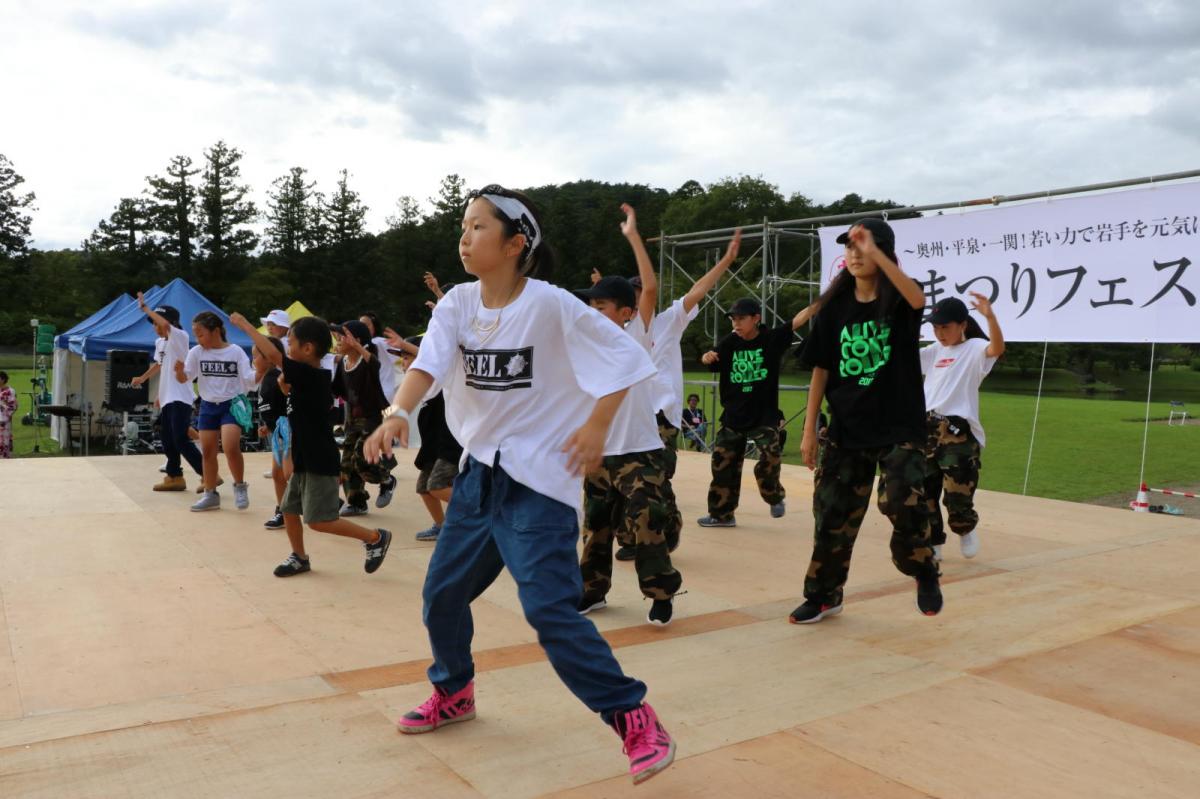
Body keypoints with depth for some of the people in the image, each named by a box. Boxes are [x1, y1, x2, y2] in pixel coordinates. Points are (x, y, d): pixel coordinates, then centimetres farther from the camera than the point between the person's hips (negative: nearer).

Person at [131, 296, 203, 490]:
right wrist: (142, 378, 35)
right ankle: (175, 477, 22)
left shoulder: (180, 337, -10)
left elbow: (166, 325, -30)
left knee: (181, 440, -14)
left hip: (180, 398, -9)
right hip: (167, 398, 9)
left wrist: (144, 308, -19)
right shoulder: (159, 343, 15)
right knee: (167, 440, 12)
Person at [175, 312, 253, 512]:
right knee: (207, 451, 9)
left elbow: (249, 380, -11)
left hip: (232, 405, -4)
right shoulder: (196, 352, -1)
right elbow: (184, 379, -4)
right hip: (208, 406, 4)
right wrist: (179, 370, -25)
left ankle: (240, 486, 2)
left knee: (231, 448, -21)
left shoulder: (236, 352, -9)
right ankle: (210, 494, 23)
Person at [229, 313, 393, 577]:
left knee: (319, 520, -6)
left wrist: (245, 324, -16)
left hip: (320, 463, -10)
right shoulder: (311, 377, 9)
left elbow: (273, 355, -24)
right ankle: (300, 558, 29)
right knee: (289, 509, 15)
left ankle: (375, 538, 5)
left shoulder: (310, 375, -20)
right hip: (305, 460, 10)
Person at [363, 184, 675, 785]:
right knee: (441, 593, 15)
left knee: (549, 609, -14)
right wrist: (400, 413, -33)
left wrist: (597, 425, -18)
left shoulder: (551, 305, -15)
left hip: (539, 480, -6)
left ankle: (635, 719, 3)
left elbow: (624, 356, -11)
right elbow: (429, 362, -15)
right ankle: (454, 693, 41)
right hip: (478, 471, 7)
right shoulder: (457, 304, 1)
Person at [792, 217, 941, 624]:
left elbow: (917, 299, -32)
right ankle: (824, 595, 27)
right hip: (847, 430, 3)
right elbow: (821, 370, 4)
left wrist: (876, 253, -38)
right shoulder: (835, 305, 3)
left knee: (903, 503, -18)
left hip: (899, 428, -3)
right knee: (832, 514, 7)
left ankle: (924, 573, 14)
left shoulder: (899, 300, -5)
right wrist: (809, 430, 2)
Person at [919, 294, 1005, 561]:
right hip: (926, 429, 6)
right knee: (923, 492, 8)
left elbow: (997, 349, -25)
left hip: (959, 432, -6)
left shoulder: (974, 348, -3)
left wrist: (990, 316, -42)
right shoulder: (934, 351, 16)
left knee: (957, 496, -7)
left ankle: (966, 529, 26)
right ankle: (932, 545, 23)